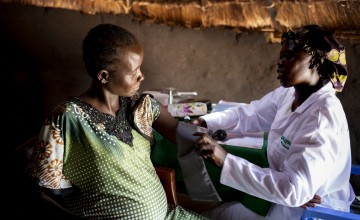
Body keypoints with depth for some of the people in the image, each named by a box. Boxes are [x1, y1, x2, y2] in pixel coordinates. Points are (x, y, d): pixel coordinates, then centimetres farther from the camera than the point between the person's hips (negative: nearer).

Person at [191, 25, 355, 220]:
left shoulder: (323, 118, -32)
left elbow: (294, 190, -39)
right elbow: (248, 114, 7)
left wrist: (225, 161, -40)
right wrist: (205, 122, -9)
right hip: (288, 199, 7)